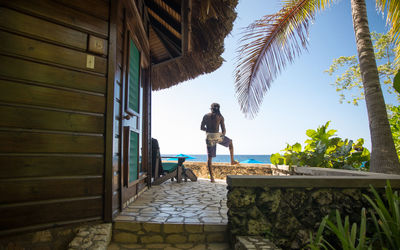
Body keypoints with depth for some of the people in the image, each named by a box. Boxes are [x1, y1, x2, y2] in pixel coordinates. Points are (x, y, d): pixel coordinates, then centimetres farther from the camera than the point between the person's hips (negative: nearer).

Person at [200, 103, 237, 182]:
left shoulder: (206, 116, 8)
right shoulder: (220, 117, 2)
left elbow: (201, 127, 7)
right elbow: (223, 130, -1)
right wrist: (223, 134, 22)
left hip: (209, 137, 2)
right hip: (217, 136, -2)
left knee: (209, 157, 9)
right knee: (230, 142, 28)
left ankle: (211, 177, 5)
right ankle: (232, 160, 30)